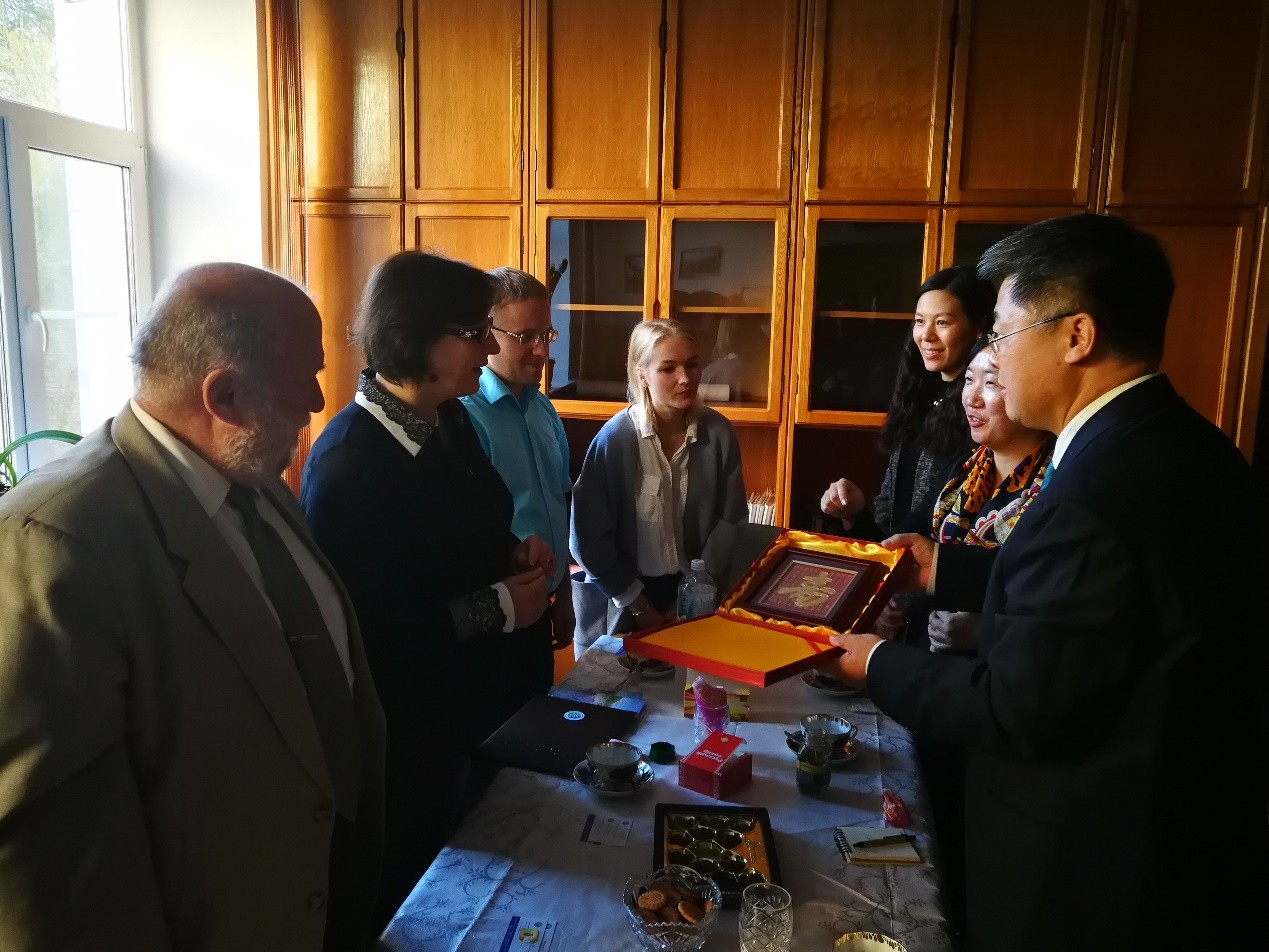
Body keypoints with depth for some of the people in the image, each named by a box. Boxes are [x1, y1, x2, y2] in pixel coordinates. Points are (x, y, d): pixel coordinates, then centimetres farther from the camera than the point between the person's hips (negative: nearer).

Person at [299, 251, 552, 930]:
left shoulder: (451, 421, 1)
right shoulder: (347, 463, -26)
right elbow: (358, 629, -28)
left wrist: (513, 555, -5)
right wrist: (498, 607, -24)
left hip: (477, 697, 8)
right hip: (405, 733, -7)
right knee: (411, 898, 16)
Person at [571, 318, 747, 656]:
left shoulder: (718, 433, -10)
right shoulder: (615, 439, -18)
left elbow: (732, 524, -2)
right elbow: (590, 538, -14)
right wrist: (639, 604, -8)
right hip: (625, 604, -2)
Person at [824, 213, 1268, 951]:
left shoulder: (1093, 491, -31)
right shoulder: (1193, 448, -1)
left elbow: (1018, 710, -25)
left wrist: (881, 665, -10)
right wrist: (949, 571, 12)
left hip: (1094, 869, -8)